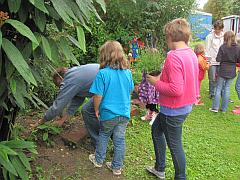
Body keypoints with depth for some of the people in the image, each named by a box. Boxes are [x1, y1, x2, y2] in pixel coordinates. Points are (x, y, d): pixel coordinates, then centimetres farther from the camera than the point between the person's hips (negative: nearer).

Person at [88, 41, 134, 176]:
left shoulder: (102, 73, -18)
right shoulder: (128, 72, -2)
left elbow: (98, 96, -15)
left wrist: (97, 110, 1)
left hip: (108, 114, -3)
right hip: (124, 113, 3)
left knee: (104, 135, 20)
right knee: (120, 139, 12)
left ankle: (99, 160, 36)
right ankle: (117, 167, 26)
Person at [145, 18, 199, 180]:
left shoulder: (173, 57, -24)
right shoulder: (192, 54, 3)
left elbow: (176, 90, -30)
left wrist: (156, 82, -15)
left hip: (173, 110, -10)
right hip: (186, 106, 10)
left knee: (175, 145, 9)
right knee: (156, 129, 25)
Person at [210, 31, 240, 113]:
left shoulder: (222, 47, -12)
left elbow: (218, 59, -14)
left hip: (223, 71, -2)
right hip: (232, 71, 3)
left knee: (219, 88, 8)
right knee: (227, 88, 11)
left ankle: (215, 107, 8)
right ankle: (224, 109, 15)